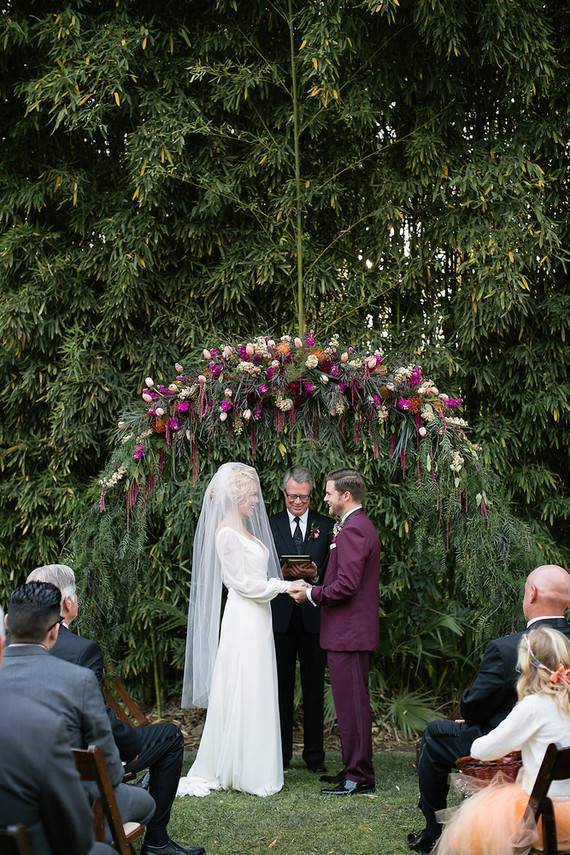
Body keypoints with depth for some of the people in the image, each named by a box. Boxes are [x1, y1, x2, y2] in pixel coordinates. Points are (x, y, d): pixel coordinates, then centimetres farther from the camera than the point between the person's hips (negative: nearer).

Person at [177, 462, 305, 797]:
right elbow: (241, 582, -15)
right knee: (243, 693, -4)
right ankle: (246, 772, 3)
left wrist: (284, 586, 11)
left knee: (255, 692, 11)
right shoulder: (226, 532, -13)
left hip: (258, 618, 9)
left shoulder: (244, 529, 15)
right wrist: (284, 585, -12)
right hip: (243, 619, -9)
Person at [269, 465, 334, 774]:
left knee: (314, 687, 5)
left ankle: (314, 754, 14)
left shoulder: (327, 526, 7)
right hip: (280, 616, 0)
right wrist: (283, 573, -14)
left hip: (314, 617, 0)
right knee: (281, 686, 5)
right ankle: (281, 754, 14)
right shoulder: (269, 525, 7)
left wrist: (315, 574, -13)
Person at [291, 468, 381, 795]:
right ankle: (356, 769, 24)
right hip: (355, 631, 11)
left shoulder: (353, 529, -17)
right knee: (354, 703, 16)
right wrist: (317, 585, 13)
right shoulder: (361, 526, 16)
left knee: (352, 704, -5)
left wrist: (312, 594, -10)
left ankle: (359, 777, 1)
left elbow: (346, 585, -23)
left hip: (348, 632, -11)